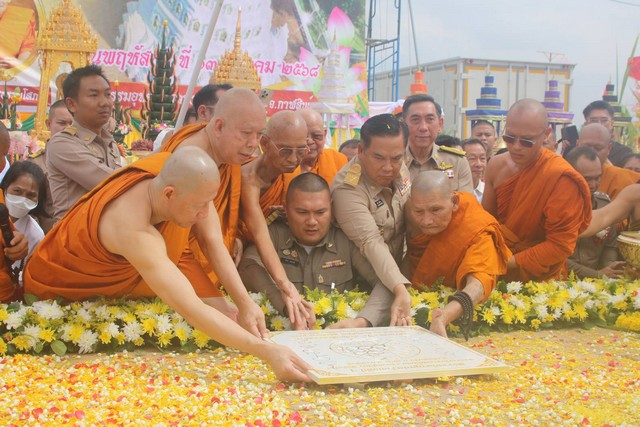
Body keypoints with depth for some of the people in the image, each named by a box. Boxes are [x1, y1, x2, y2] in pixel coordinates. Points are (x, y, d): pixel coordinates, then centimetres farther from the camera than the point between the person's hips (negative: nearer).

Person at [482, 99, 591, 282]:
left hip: (539, 280, -4)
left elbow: (560, 245, -16)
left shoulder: (561, 178, -17)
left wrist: (510, 262, -19)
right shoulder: (496, 165, 1)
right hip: (496, 274, 4)